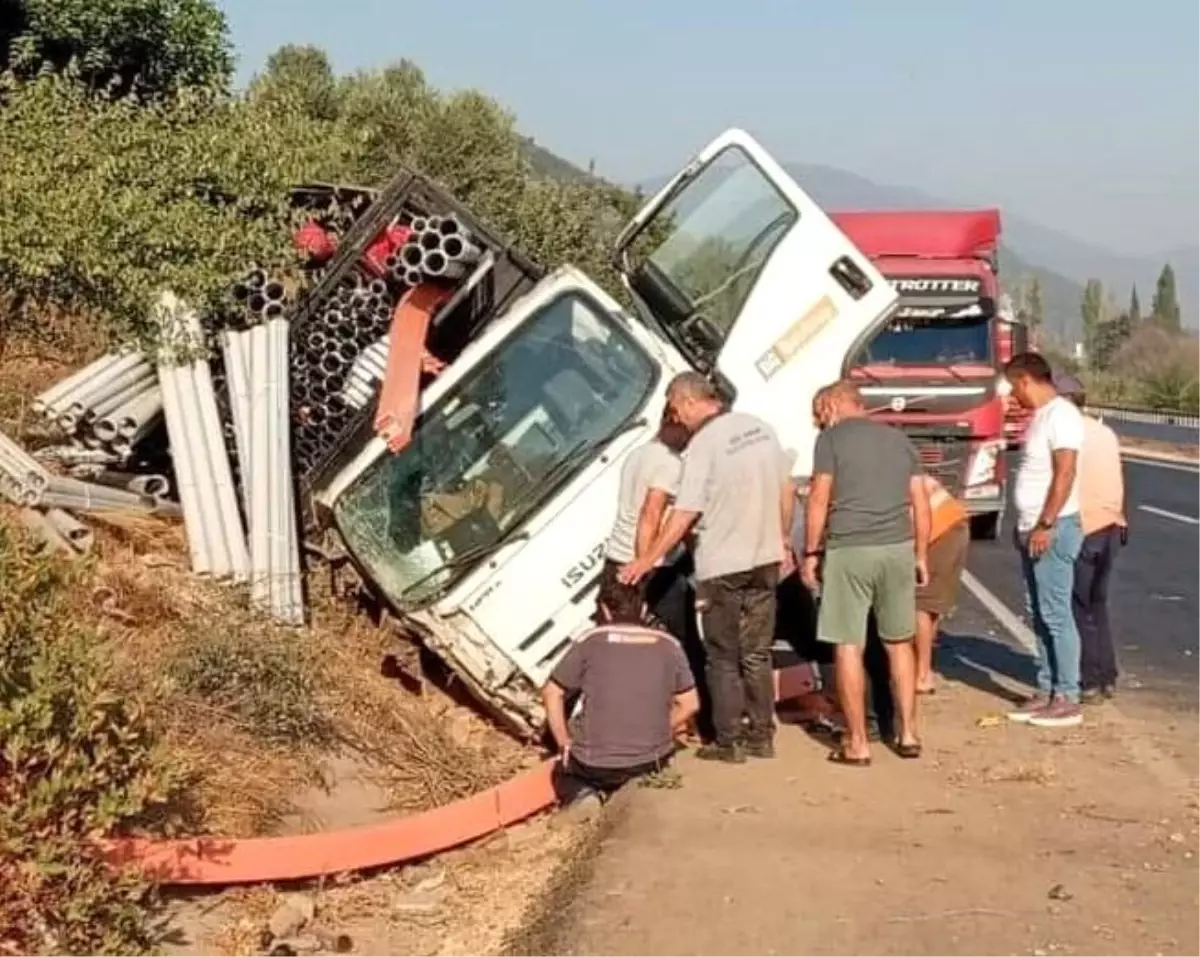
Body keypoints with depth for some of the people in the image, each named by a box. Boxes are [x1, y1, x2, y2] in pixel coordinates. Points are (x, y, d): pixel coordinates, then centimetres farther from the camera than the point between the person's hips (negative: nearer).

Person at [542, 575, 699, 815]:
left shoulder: (590, 641, -2)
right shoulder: (668, 645, 4)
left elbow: (551, 694, 1)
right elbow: (690, 704, 7)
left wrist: (565, 743, 11)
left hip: (594, 764, -2)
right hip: (651, 761, 2)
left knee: (564, 771, 32)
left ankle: (581, 797, -1)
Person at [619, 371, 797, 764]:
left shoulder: (703, 445, -17)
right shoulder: (760, 428, 3)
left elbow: (684, 515, -19)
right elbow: (787, 490, 9)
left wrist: (646, 561, -12)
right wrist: (784, 540, 21)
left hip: (721, 566, -6)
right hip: (765, 559, 6)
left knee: (723, 658, 6)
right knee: (757, 654, 15)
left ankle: (728, 742, 11)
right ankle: (761, 736, 20)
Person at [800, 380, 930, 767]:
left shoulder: (831, 438, 0)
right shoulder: (899, 438, 15)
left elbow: (819, 499, -6)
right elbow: (920, 502, 14)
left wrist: (810, 553, 0)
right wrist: (921, 554, 19)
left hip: (849, 550, -5)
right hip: (898, 548, 5)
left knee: (848, 647, 2)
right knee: (899, 643, 16)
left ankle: (857, 743, 5)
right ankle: (908, 734, 20)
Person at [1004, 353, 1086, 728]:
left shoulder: (1061, 415, -15)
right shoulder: (1040, 415, 15)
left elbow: (1065, 473, -21)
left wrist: (1046, 525, -23)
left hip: (1053, 529, -10)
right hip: (1033, 529, 10)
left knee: (1056, 615, -6)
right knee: (1040, 616, 12)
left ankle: (1067, 700, -2)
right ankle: (1046, 691, 18)